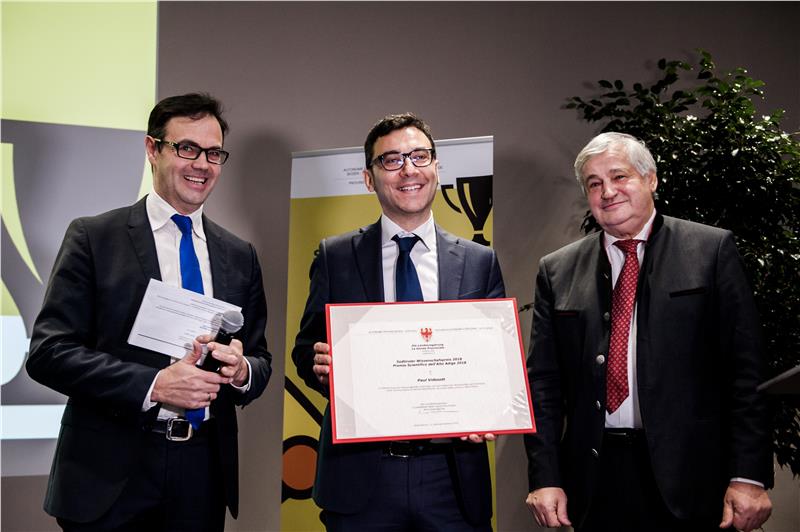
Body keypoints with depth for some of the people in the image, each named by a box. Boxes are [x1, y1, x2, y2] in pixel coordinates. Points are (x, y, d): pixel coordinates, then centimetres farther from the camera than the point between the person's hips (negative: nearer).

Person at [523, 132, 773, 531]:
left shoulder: (711, 250, 0)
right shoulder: (558, 271, 7)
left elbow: (746, 369, -3)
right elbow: (543, 381, 6)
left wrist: (748, 475, -9)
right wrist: (545, 477, -2)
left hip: (689, 475, -2)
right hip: (596, 476, 2)